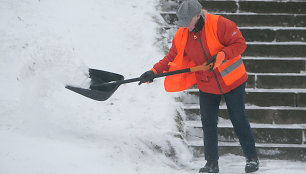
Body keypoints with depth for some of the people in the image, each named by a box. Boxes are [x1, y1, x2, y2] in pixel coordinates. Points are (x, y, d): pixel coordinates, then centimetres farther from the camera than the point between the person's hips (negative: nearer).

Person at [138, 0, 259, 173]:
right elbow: (172, 58, 0)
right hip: (206, 86, 5)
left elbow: (239, 44, -18)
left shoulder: (219, 24, -20)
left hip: (232, 80, -4)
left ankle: (252, 158, 15)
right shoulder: (182, 35, -4)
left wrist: (222, 56, -31)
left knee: (239, 120, 2)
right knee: (208, 123, 3)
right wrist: (154, 72, -11)